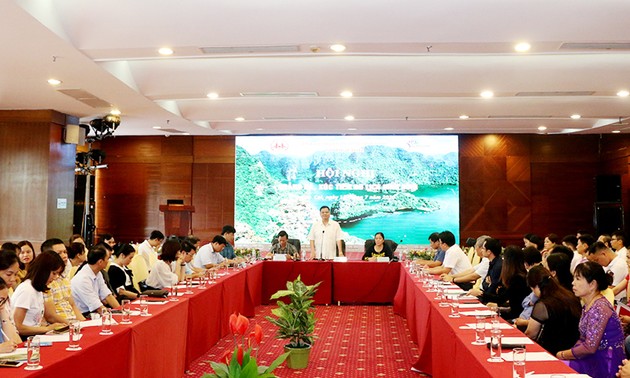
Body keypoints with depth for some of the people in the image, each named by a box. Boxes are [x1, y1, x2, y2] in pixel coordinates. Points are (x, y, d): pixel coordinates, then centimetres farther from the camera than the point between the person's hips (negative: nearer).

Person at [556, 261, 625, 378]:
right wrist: (565, 353, -4)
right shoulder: (588, 306, 8)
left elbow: (589, 347, -22)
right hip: (595, 358, 8)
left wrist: (563, 355, -9)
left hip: (605, 364, -8)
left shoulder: (599, 308, -20)